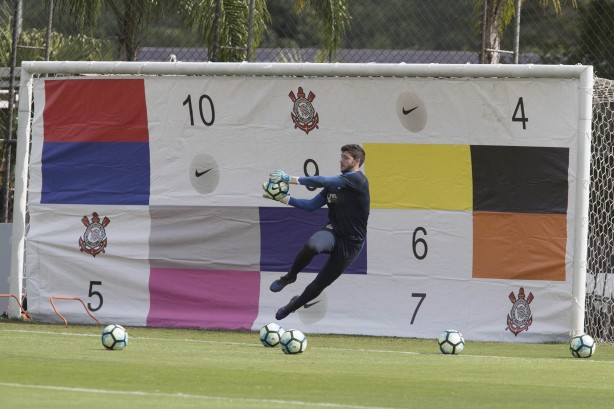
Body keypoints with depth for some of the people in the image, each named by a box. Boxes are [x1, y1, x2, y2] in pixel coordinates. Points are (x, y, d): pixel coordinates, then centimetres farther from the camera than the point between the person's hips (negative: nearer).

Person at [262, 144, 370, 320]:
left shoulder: (357, 179, -13)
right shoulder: (335, 183, 11)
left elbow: (323, 182, -21)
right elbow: (312, 205, 11)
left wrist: (290, 179, -22)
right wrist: (282, 198, 1)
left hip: (350, 243, -4)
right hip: (332, 232, 4)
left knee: (317, 286, 2)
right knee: (312, 246, -35)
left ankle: (292, 306, 32)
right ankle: (290, 277, -10)